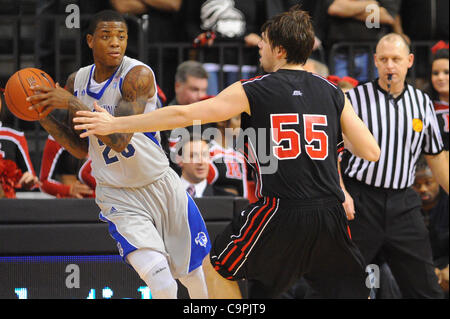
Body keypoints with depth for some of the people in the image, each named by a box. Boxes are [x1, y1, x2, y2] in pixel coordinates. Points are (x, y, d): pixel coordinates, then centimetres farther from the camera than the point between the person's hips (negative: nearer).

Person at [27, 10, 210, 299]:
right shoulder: (77, 82, -2)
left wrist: (71, 104, -32)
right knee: (162, 285, -20)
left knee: (199, 282, 14)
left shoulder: (138, 75, -19)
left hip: (161, 186, -1)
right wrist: (44, 117, -5)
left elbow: (119, 139, -30)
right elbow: (82, 149, 8)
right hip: (118, 197, 1)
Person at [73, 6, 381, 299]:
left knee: (219, 268, 20)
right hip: (330, 214, 3)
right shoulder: (333, 93, 8)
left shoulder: (251, 91, 1)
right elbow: (371, 152, 6)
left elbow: (182, 115, -1)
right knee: (353, 290, 16)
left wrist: (115, 124, 6)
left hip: (281, 212, -3)